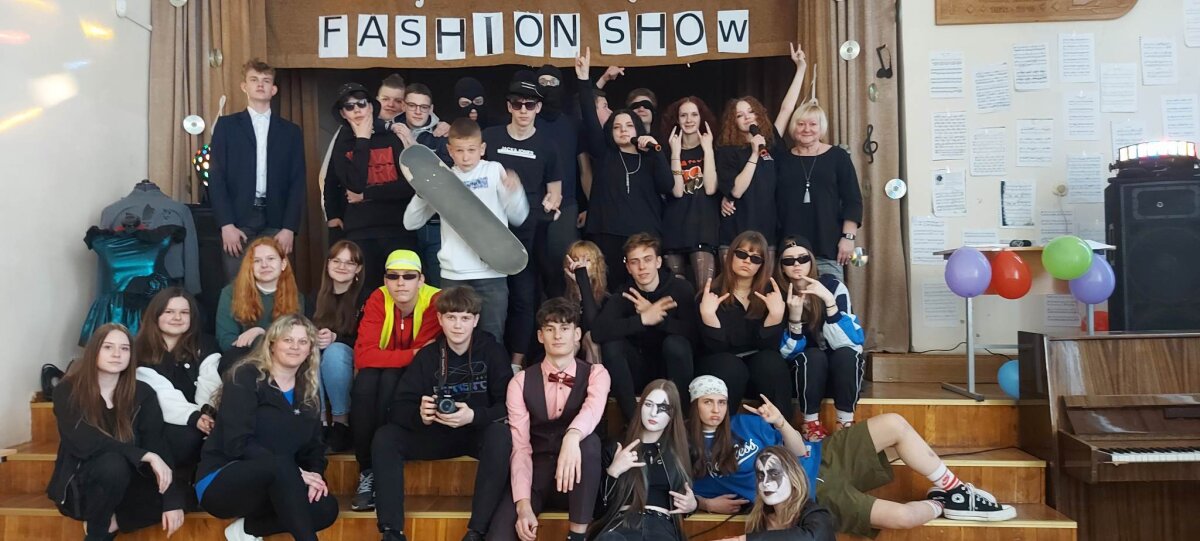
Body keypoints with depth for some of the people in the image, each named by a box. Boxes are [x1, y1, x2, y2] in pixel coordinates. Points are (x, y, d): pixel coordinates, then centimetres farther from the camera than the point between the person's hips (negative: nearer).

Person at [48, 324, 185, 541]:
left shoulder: (142, 393, -5)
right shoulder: (67, 392, -11)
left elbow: (158, 446, -12)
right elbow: (86, 444, -24)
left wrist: (172, 501, -24)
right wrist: (146, 456, -33)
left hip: (125, 483, 2)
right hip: (79, 486, -2)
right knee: (113, 464, -35)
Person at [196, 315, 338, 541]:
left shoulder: (308, 393, 11)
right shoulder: (245, 378, -8)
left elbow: (314, 447, 8)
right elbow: (238, 443, -19)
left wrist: (315, 474, -16)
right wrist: (296, 474, -25)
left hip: (272, 486, 6)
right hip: (221, 482, -6)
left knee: (326, 508, -21)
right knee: (280, 466, -36)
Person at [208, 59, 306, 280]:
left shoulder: (290, 131, 13)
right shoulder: (227, 125, 10)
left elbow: (297, 183, 6)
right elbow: (217, 177, 2)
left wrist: (289, 228, -4)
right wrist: (226, 224, -9)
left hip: (276, 223, 1)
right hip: (237, 221, -1)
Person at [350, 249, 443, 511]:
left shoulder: (435, 301, -22)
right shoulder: (378, 300, -15)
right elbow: (364, 355, -25)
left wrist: (390, 358, -32)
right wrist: (412, 354, -32)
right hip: (381, 376, 2)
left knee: (390, 379, -32)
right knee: (364, 381, -30)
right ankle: (366, 471, -19)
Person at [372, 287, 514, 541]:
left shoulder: (492, 351, -9)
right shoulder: (427, 355, -2)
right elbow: (398, 407, -8)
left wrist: (474, 416, -33)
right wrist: (419, 415, -32)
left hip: (480, 433, -3)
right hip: (437, 433, 3)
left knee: (501, 434, -36)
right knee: (384, 437, -18)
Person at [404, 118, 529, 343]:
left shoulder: (494, 171, 4)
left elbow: (518, 218, 0)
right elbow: (411, 222, 7)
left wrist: (514, 191, -18)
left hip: (492, 272, -1)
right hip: (454, 274, 2)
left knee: (492, 338, 1)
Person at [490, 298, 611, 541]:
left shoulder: (595, 374, -1)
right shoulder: (521, 381, 1)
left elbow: (592, 410, -26)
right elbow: (520, 447, -7)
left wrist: (572, 436, -50)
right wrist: (523, 504, -21)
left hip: (576, 477, 1)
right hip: (536, 475, -1)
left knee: (589, 441, -35)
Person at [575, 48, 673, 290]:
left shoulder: (649, 158, 14)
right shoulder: (603, 155, 11)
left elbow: (666, 186, -2)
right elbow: (590, 119, -1)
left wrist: (656, 151, -9)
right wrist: (584, 79, -9)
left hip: (645, 235, 1)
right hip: (608, 235, 0)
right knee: (611, 290, -2)